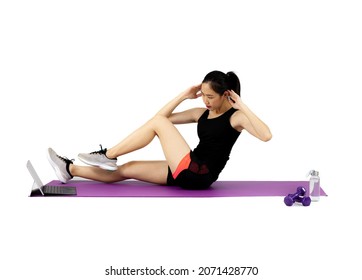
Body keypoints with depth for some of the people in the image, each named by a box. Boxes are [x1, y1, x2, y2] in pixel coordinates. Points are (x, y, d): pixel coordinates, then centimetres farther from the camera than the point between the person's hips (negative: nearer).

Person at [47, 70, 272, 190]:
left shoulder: (236, 116, -4)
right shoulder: (202, 114, 16)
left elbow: (266, 135, -23)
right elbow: (165, 116, 18)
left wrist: (242, 106, -20)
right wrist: (184, 96, 8)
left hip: (200, 175, -8)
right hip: (188, 173, 8)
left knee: (158, 123, -13)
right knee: (128, 169, 2)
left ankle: (108, 155, -8)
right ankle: (70, 169, 5)